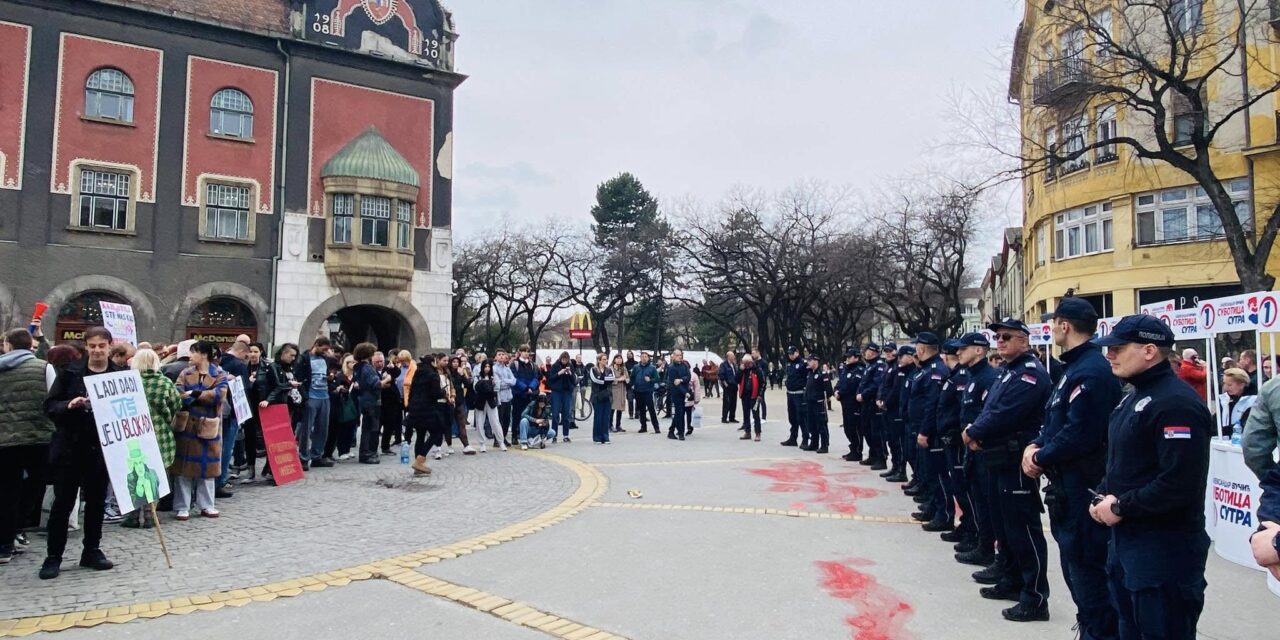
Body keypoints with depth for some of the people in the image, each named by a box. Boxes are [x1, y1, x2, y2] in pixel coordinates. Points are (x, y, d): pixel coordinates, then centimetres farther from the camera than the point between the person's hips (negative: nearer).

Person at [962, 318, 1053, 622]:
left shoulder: (1030, 373, -15)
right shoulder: (1008, 371, 17)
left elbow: (1004, 415, -24)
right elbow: (990, 410, 17)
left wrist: (973, 433, -11)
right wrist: (976, 432, -2)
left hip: (1018, 461, -10)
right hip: (1000, 459, 10)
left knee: (1024, 528, -6)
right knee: (1006, 524, 18)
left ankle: (1035, 598, 1)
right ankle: (1012, 581, 31)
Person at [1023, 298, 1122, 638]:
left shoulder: (1091, 372, -21)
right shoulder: (1075, 367, 14)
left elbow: (1079, 434, -26)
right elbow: (1057, 422, 18)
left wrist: (1040, 458, -13)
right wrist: (1035, 445, 1)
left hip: (1084, 487, -11)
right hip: (1069, 485, 11)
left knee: (1087, 565, -3)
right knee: (1074, 560, 20)